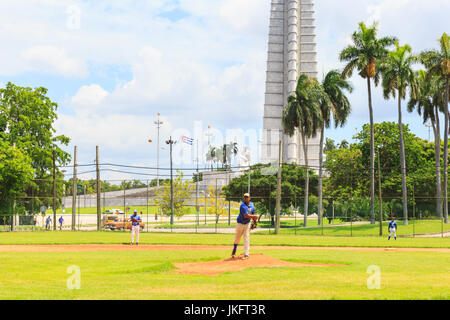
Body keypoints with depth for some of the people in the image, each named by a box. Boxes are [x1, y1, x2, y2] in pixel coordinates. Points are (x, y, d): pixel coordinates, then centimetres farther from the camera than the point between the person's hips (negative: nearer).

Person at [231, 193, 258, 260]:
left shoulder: (251, 205, 2)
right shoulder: (243, 205, -20)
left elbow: (252, 214, 13)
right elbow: (246, 215, -28)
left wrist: (254, 220, -4)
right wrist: (255, 216, -16)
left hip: (247, 224, 4)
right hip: (240, 223, -4)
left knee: (246, 238, -6)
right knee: (237, 238, 6)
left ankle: (246, 254, -7)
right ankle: (234, 251, 31)